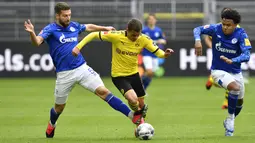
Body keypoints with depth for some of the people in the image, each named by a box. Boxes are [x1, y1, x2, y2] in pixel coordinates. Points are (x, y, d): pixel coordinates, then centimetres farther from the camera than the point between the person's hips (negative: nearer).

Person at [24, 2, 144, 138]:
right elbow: (37, 42, -27)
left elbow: (89, 27, 29)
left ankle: (132, 116, -17)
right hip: (64, 74, -3)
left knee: (103, 91, -11)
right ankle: (51, 125, 47)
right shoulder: (50, 29, -8)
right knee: (59, 107, 13)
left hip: (82, 68, 3)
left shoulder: (74, 26, 7)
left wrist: (105, 28, 39)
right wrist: (32, 33, -48)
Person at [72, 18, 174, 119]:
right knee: (133, 99, -26)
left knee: (141, 106, 11)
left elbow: (157, 52, -10)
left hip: (134, 74, 4)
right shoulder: (116, 36, -22)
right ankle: (136, 112, 10)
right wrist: (78, 47, -22)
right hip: (119, 76, -4)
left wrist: (164, 54, -34)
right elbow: (94, 35, -16)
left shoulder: (144, 40, -13)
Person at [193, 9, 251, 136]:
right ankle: (230, 118, -10)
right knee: (235, 88, -30)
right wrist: (197, 40, -36)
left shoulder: (241, 34, -20)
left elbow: (246, 55, -29)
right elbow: (198, 29, -14)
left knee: (239, 102, 16)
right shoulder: (216, 29, -17)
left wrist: (232, 61, -47)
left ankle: (229, 122, 46)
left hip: (235, 72, 3)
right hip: (218, 71, -3)